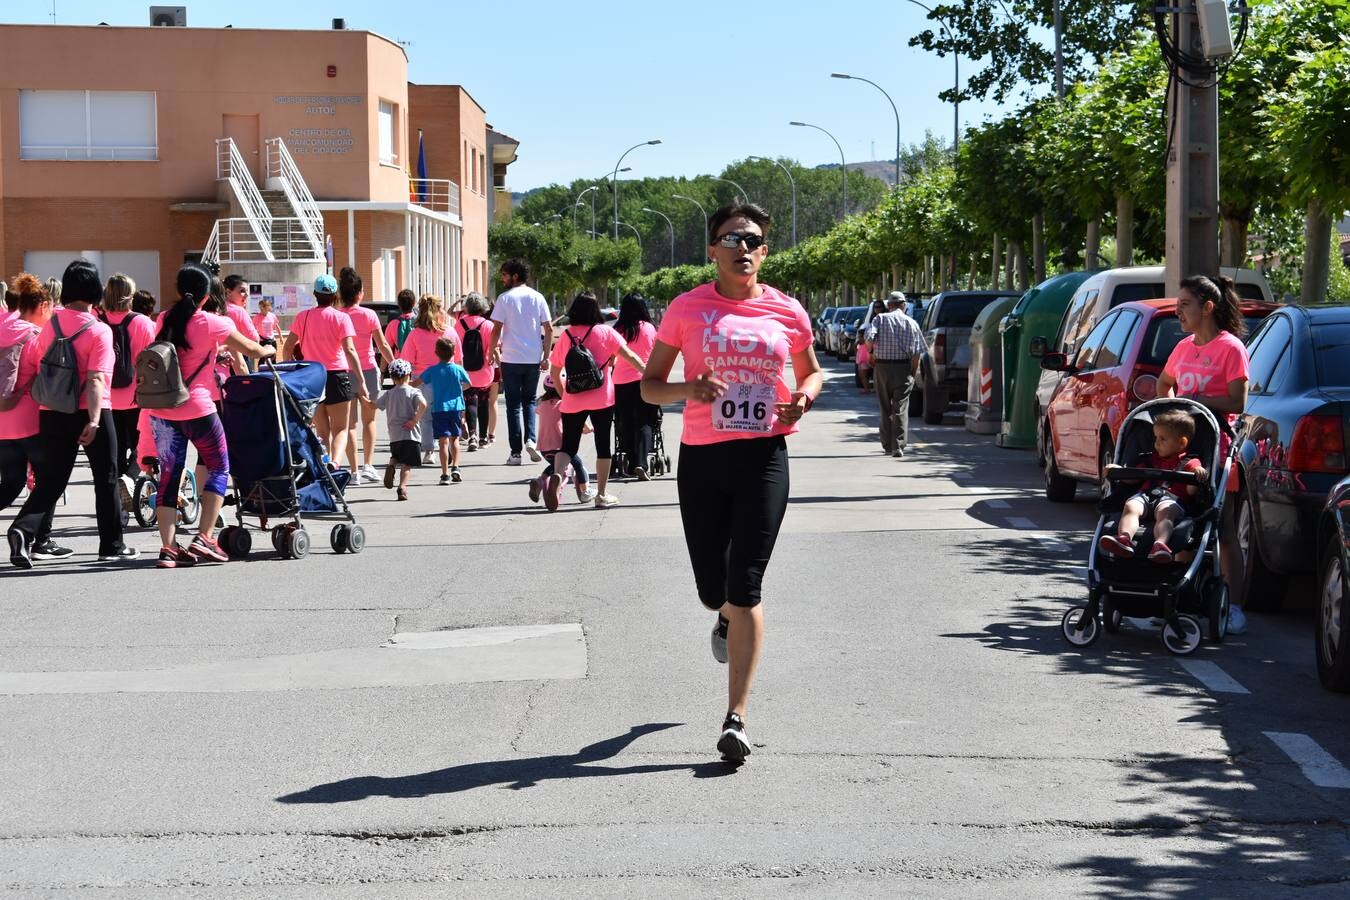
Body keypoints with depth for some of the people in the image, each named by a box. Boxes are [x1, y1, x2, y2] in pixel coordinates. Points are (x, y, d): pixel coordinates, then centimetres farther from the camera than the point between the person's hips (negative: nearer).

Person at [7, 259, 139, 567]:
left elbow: (40, 372, 11)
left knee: (50, 480, 7)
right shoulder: (99, 331, -12)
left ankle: (23, 529, -17)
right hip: (89, 413, -4)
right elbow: (95, 380, -20)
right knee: (106, 479, 11)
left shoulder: (50, 325, 4)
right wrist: (93, 420, -25)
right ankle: (112, 546, 17)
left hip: (52, 413, 4)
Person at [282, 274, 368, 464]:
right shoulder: (341, 318, -5)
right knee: (340, 429, 1)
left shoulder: (303, 317, 5)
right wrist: (361, 382, -15)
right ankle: (335, 462, -25)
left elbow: (287, 349, 4)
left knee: (322, 431, 14)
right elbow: (349, 351, -14)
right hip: (336, 376, -3)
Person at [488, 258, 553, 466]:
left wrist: (493, 351, 6)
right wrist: (546, 356, 6)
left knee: (513, 404, 3)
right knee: (529, 400, 17)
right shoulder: (537, 298, 5)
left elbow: (497, 329, -8)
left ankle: (516, 451, 1)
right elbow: (549, 329, 3)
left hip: (511, 359, -3)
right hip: (533, 359, 3)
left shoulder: (505, 298, -5)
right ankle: (530, 439, -4)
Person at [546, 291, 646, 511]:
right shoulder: (605, 332, -2)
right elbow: (630, 357, -5)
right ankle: (602, 495, 12)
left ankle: (556, 475, -24)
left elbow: (554, 372, 10)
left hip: (572, 402, 2)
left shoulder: (566, 336, 5)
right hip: (601, 399, -2)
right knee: (603, 444, 9)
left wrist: (564, 392, 23)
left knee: (569, 445, 6)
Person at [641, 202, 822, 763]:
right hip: (702, 458, 1)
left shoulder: (787, 313, 4)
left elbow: (811, 371, 20)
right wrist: (689, 389, -17)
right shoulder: (687, 309, 0)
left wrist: (805, 394, -3)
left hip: (764, 458, -1)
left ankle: (736, 717, -5)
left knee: (745, 588, -9)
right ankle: (727, 616, 50)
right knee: (713, 591, 9)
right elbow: (649, 385, 4)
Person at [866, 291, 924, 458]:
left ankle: (887, 446, 18)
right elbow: (916, 352, -1)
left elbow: (869, 338, -14)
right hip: (903, 368, -1)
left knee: (885, 408, 12)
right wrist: (912, 373, 6)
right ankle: (898, 446, -11)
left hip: (882, 367, 1)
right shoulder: (911, 323, 3)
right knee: (900, 408, -1)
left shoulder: (880, 319, 1)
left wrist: (871, 353, 4)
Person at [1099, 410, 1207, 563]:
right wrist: (1118, 470, 17)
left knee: (1165, 511, -38)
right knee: (1130, 506, -29)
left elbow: (1191, 491, 2)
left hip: (1171, 498, -4)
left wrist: (1198, 475, -17)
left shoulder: (1189, 463, 16)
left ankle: (1161, 543, -64)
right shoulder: (1151, 459, 35)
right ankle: (1124, 538, -54)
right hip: (1145, 495, 4)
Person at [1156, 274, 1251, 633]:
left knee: (1223, 529, -5)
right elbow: (1164, 383, 31)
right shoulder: (1185, 347, 13)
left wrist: (1194, 400, -16)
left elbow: (1236, 404, -13)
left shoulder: (1230, 348, -8)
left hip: (1216, 448, -7)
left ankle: (1234, 606, -2)